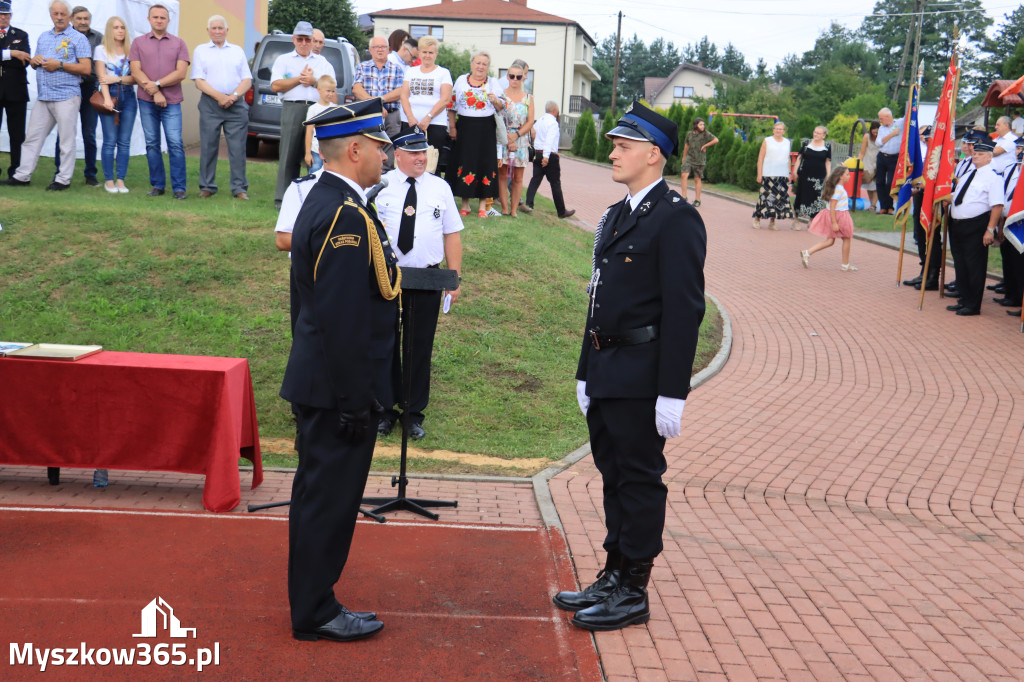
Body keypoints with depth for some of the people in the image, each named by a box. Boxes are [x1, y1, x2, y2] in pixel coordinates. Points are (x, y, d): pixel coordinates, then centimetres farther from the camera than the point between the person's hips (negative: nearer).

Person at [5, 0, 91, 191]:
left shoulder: (78, 38, -1)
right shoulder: (43, 37, 19)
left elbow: (86, 69, -10)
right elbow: (34, 62, 27)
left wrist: (59, 64, -15)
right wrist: (35, 60, 3)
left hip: (66, 96, -6)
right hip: (43, 97, 6)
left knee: (66, 140, -2)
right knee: (32, 137, 8)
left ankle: (63, 179, 6)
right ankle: (22, 175, 13)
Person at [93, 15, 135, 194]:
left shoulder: (131, 51, 12)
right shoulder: (101, 50, 7)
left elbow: (135, 78, 4)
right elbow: (102, 76, -3)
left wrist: (117, 79, -10)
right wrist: (107, 98, -15)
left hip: (128, 96, 2)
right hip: (109, 94, -2)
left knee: (124, 141, 0)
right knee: (110, 141, -5)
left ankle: (121, 180, 4)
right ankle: (109, 180, 0)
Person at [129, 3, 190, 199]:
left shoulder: (178, 43, 7)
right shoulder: (139, 43, 9)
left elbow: (181, 73, -4)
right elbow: (136, 72, 0)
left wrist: (156, 84, -12)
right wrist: (155, 93, -10)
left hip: (172, 101, -2)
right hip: (147, 101, 2)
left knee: (175, 144, -8)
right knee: (152, 144, 5)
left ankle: (179, 188, -4)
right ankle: (157, 185, 12)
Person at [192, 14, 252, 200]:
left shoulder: (237, 51, 16)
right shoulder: (201, 51, 12)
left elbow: (247, 80, 9)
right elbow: (199, 81, 1)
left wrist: (234, 95, -9)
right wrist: (219, 96, -12)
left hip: (236, 104, 1)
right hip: (210, 104, -1)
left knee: (238, 148, -3)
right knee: (208, 147, 0)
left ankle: (239, 188, 1)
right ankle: (207, 187, 8)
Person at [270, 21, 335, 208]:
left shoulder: (323, 62, 21)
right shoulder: (284, 60, 16)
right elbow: (276, 85, 3)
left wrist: (314, 81, -4)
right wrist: (300, 79, -1)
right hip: (292, 108, -1)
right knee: (289, 154, -4)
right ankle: (283, 198, -2)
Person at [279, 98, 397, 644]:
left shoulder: (324, 200, 12)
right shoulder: (347, 215, -21)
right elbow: (343, 321, -25)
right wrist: (355, 401, -20)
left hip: (317, 382, 10)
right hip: (339, 389, -10)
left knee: (319, 493, 18)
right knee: (330, 496, 1)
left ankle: (310, 602, 31)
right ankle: (315, 613, 15)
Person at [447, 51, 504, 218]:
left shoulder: (493, 83, 8)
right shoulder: (461, 80, 7)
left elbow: (501, 108, 4)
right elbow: (452, 106, 8)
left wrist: (495, 101, -18)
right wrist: (452, 127, 2)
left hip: (486, 130, 0)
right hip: (465, 128, 0)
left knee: (485, 164, -1)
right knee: (464, 163, 0)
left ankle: (483, 205, 6)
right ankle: (465, 204, 10)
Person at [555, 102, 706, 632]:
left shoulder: (677, 219, -13)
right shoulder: (615, 216, 16)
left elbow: (684, 310, -18)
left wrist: (672, 393, -20)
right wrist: (587, 372, 18)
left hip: (642, 378, -9)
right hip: (606, 375, 9)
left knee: (640, 481, 2)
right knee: (613, 477, 16)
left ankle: (632, 593, 14)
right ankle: (613, 578, 29)